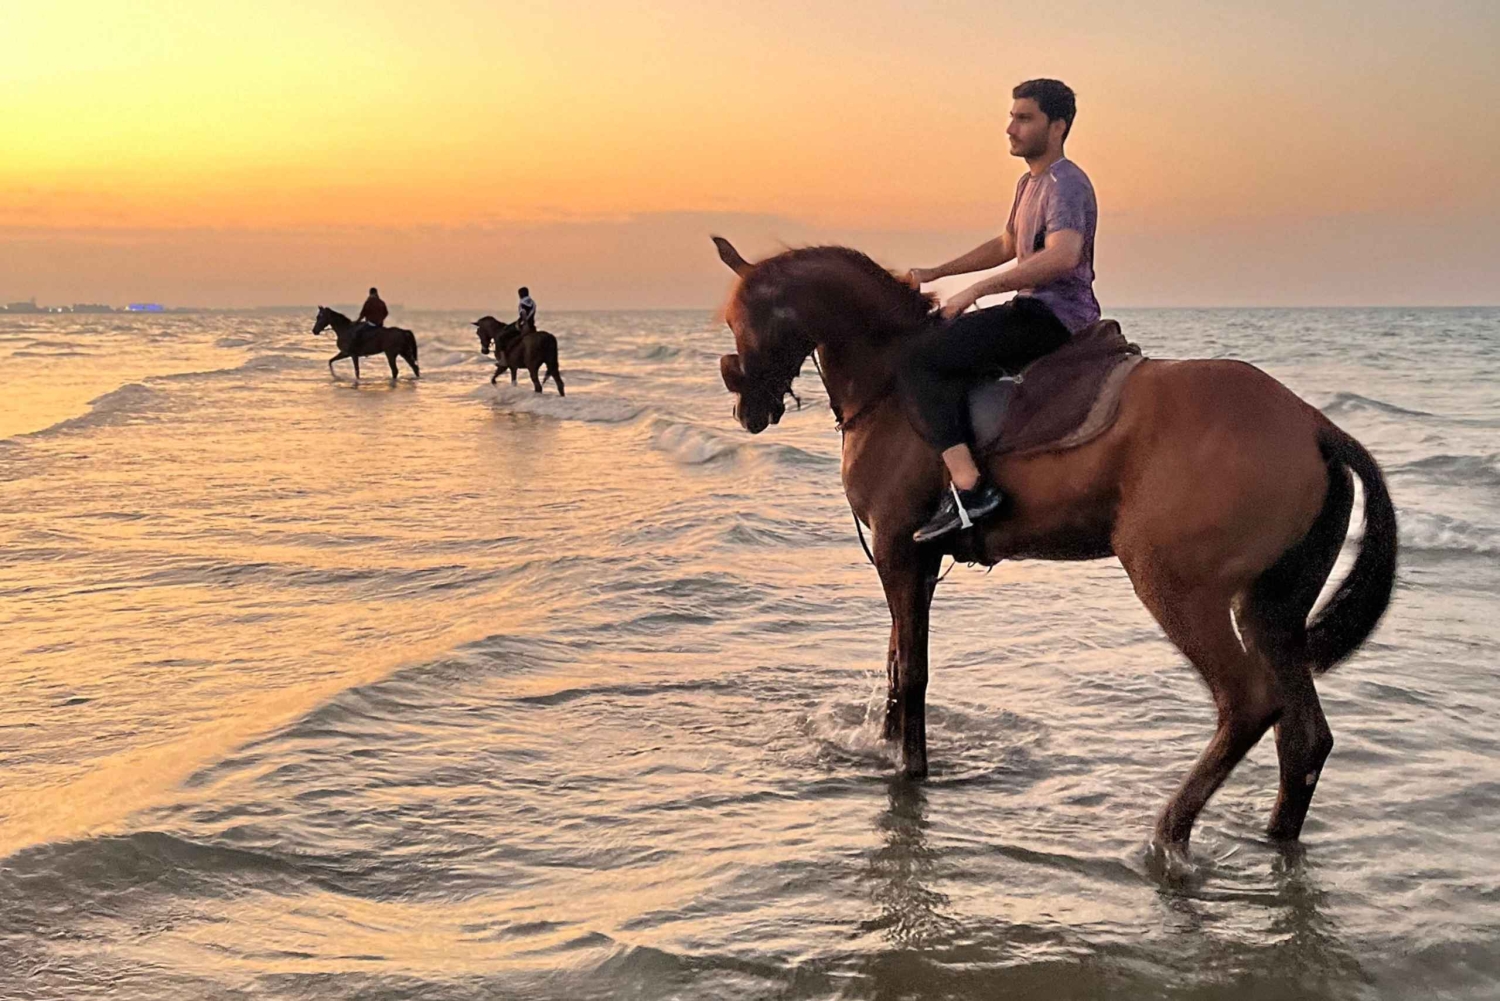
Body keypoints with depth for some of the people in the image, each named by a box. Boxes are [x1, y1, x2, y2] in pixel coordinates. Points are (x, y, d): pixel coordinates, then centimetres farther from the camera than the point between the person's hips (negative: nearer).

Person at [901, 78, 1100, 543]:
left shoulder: (1065, 184, -13)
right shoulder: (1030, 182, 20)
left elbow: (1062, 254, -31)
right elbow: (1006, 246, 35)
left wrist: (977, 290, -30)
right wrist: (935, 273, 28)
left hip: (1055, 314, -11)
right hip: (1034, 313, 11)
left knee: (917, 360, -18)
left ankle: (968, 487, -26)